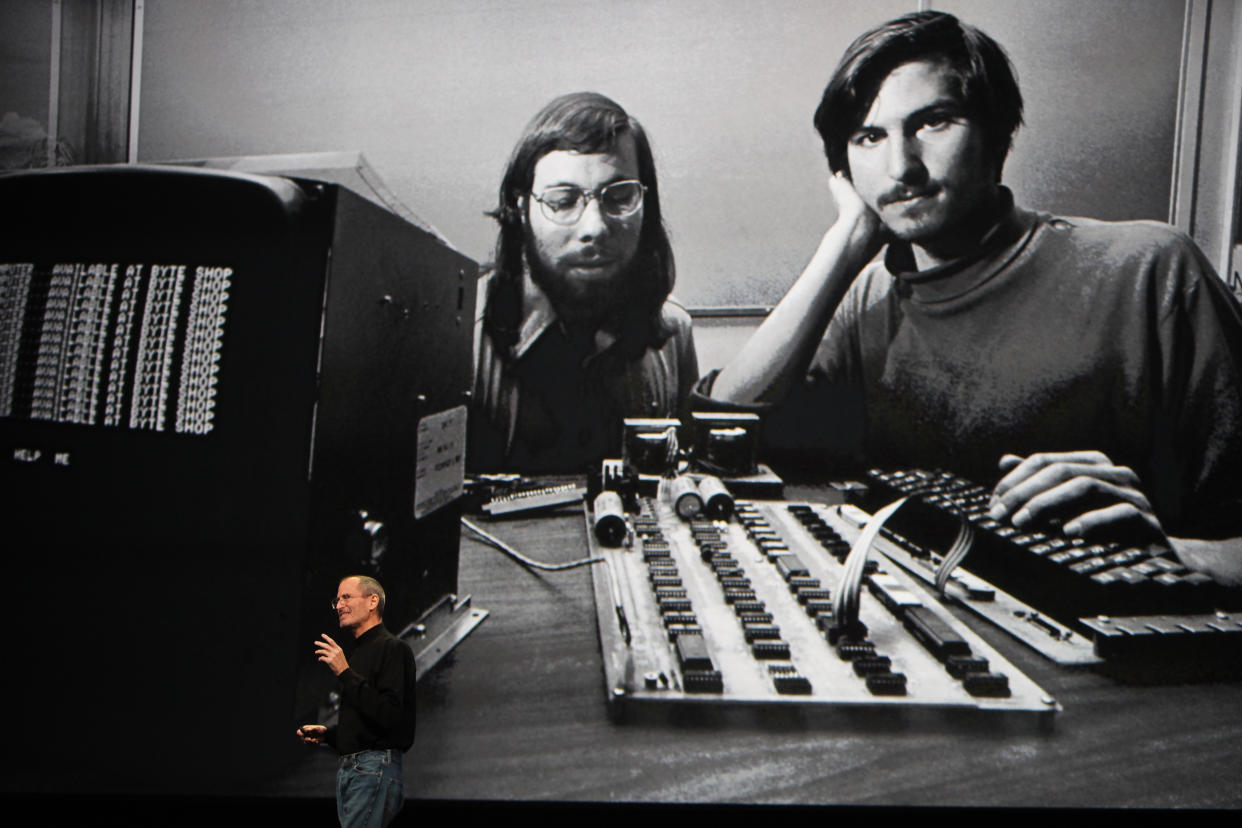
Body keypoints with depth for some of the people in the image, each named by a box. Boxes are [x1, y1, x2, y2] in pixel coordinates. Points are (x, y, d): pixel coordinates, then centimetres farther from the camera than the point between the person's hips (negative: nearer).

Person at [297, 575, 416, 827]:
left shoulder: (393, 648, -9)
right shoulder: (358, 651, 21)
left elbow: (389, 714, -21)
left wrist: (345, 673, -19)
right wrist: (327, 734, 10)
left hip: (375, 769, -10)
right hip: (348, 769, 10)